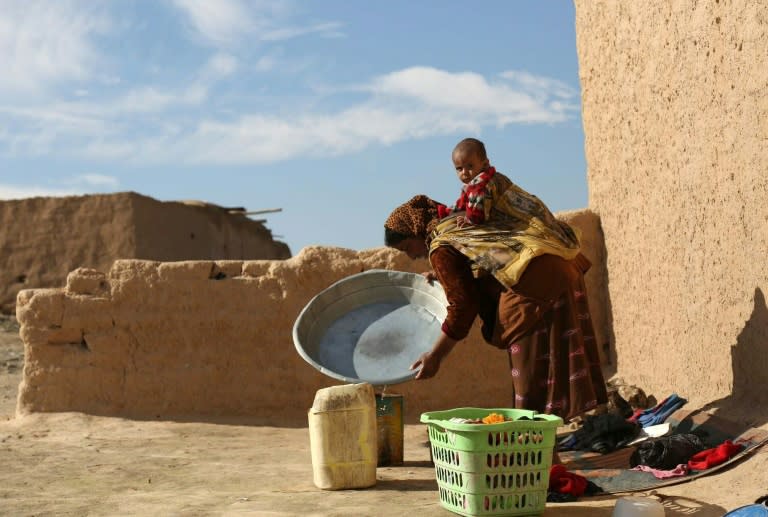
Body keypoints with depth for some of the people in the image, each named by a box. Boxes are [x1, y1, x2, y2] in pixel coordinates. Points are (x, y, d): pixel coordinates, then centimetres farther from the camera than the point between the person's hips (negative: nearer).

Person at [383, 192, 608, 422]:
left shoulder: (440, 249, -4)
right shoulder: (457, 221, 22)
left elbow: (461, 307, -6)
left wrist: (434, 356, 1)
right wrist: (440, 276, 33)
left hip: (536, 276, -10)